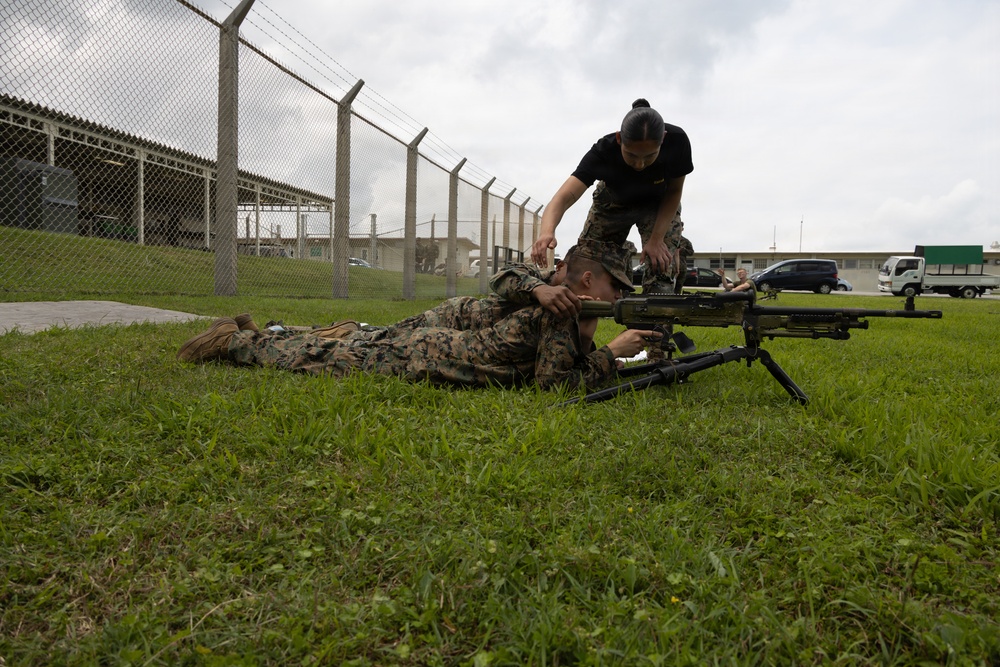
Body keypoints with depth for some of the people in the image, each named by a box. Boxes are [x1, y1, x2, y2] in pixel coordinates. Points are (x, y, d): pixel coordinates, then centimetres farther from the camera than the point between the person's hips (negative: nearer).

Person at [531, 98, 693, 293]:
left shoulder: (676, 141, -36)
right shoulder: (603, 151, -37)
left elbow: (674, 191, -18)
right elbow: (564, 197, -48)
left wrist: (656, 238, -28)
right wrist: (547, 231, -69)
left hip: (659, 204, 0)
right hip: (613, 202, 1)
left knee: (662, 273, -20)